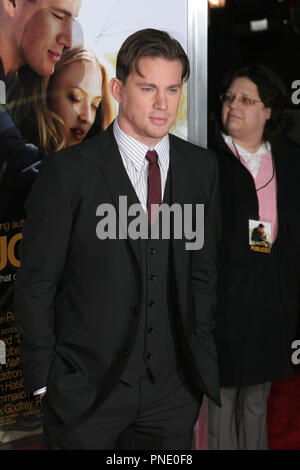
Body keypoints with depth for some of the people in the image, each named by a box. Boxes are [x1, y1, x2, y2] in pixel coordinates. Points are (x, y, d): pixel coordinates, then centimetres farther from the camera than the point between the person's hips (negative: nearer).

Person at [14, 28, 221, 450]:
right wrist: (44, 377, -6)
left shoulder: (202, 167, 3)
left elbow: (203, 269, 10)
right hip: (85, 391, -3)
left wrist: (200, 359, 5)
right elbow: (36, 283, -6)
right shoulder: (68, 171, -10)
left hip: (174, 389, 4)